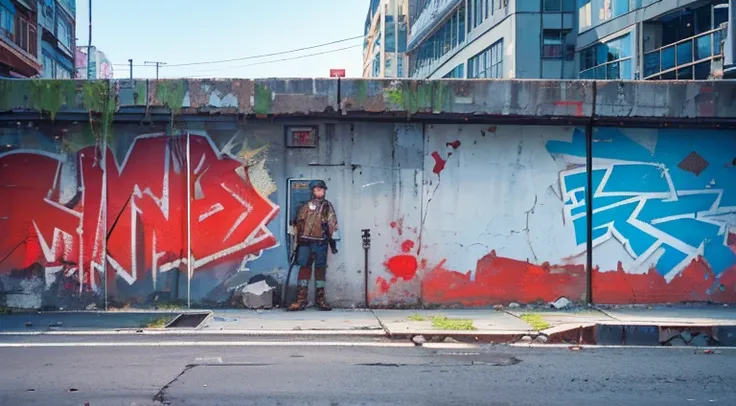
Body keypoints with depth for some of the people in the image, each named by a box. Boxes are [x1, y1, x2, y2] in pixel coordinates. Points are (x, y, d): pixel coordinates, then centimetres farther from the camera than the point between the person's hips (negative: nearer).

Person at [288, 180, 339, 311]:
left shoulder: (327, 206, 10)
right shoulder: (306, 206, 12)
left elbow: (332, 224, 4)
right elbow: (299, 224, 12)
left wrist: (333, 241, -3)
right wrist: (298, 242, 7)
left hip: (321, 243, -1)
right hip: (305, 242, 1)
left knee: (320, 268, 2)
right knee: (304, 267, -4)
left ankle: (320, 298, 7)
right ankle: (301, 299, -5)